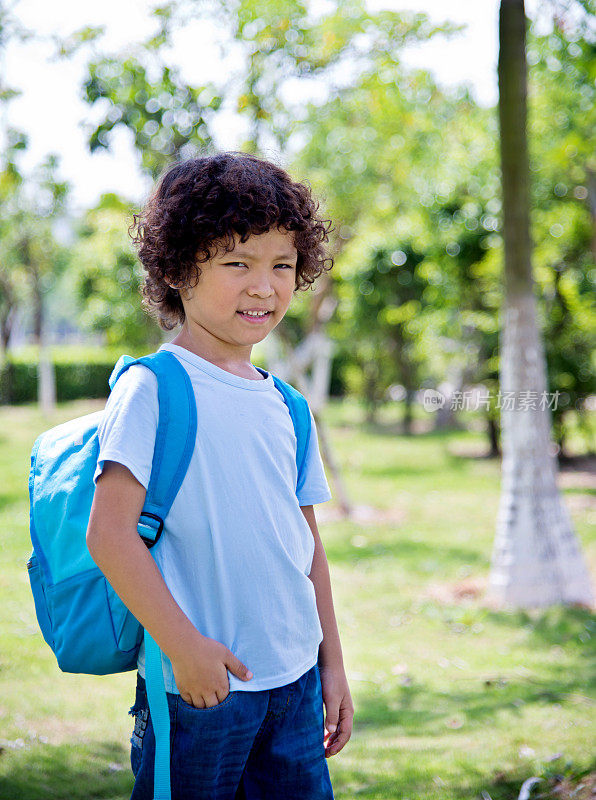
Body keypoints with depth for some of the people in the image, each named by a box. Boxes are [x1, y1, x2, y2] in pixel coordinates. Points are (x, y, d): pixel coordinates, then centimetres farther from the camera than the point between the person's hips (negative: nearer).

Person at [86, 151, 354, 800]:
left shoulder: (283, 404, 10)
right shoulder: (152, 387, -11)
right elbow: (109, 532, -17)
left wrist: (332, 661, 16)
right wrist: (184, 646, -18)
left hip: (294, 679, 6)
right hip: (198, 685, -6)